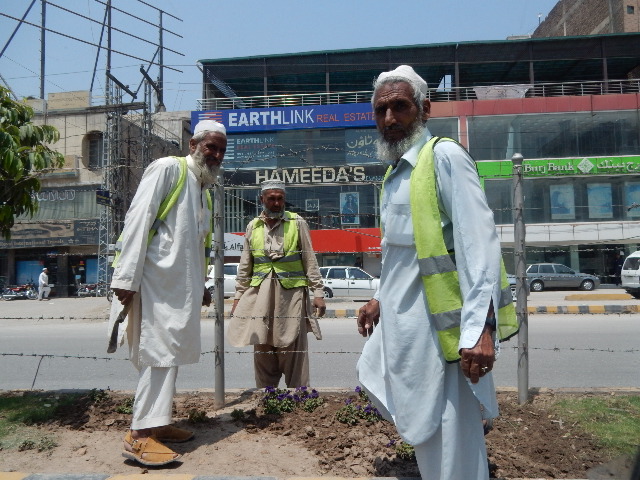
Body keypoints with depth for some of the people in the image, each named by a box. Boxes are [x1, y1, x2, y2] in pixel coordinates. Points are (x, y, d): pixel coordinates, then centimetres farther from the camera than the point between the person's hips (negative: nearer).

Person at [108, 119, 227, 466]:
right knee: (160, 352, -9)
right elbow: (138, 219, -14)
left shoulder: (202, 187, 20)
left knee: (169, 353, 11)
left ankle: (157, 423, 22)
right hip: (156, 279, -8)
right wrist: (127, 277, -20)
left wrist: (200, 285, 20)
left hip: (180, 285, 8)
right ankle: (139, 435, -2)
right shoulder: (168, 168, -5)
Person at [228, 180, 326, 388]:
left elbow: (310, 261, 2)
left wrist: (318, 293, -3)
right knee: (263, 350, 8)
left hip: (292, 294, -3)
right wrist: (238, 296, 12)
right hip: (261, 295, 3)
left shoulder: (297, 223, 3)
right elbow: (245, 266, 15)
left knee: (293, 351, -1)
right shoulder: (253, 227, 11)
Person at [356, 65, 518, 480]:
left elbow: (479, 242, -20)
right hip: (401, 321, 9)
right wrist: (382, 300, 23)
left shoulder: (445, 157, -12)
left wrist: (479, 328, -27)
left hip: (435, 325, -9)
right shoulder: (396, 171, 15)